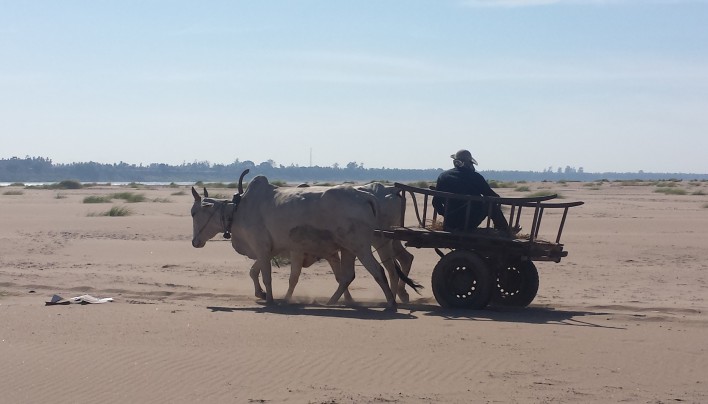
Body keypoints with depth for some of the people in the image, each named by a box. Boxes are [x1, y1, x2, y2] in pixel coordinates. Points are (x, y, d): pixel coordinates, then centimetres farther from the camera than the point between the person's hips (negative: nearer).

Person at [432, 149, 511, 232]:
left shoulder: (443, 176, 2)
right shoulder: (476, 177, -5)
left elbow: (436, 202, 7)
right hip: (470, 223, -3)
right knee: (492, 205, 19)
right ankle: (505, 232, 27)